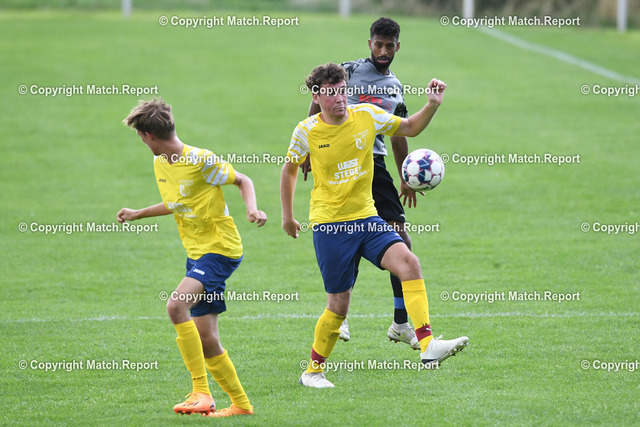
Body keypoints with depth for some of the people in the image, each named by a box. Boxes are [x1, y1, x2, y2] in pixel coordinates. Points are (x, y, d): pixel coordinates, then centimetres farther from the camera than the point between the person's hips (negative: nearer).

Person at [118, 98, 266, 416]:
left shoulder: (201, 161, -16)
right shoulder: (160, 164, 9)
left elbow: (242, 181, -5)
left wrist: (252, 209, -22)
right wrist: (138, 214, 31)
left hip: (221, 248, -9)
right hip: (197, 254, 9)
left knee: (176, 305, -30)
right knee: (206, 341, 5)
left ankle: (201, 392, -28)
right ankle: (241, 404, 20)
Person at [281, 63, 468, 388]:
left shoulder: (367, 116, 0)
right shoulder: (306, 132, -6)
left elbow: (410, 128, 14)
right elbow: (290, 169, 11)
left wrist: (431, 105, -4)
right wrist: (287, 216, 17)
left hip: (366, 218, 3)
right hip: (328, 224, -3)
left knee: (408, 262, -23)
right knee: (339, 304, 0)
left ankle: (427, 347, -29)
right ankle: (313, 371, 21)